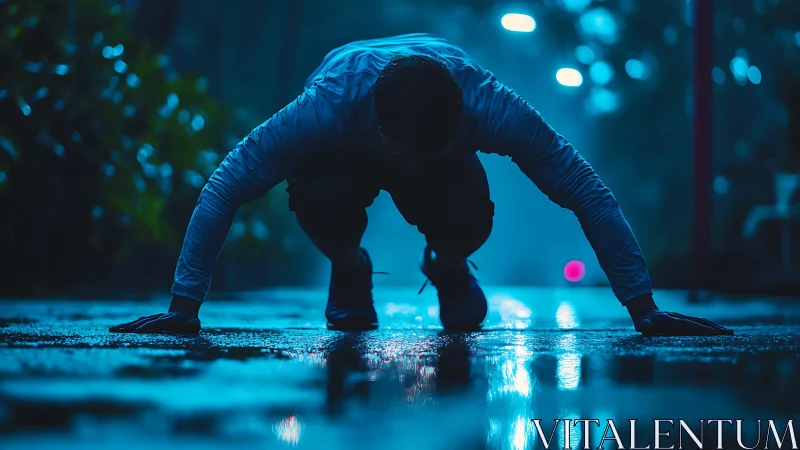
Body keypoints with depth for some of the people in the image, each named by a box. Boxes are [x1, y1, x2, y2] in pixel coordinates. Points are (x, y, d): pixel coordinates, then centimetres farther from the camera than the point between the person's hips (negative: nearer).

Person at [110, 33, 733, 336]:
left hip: (446, 156, 1)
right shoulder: (330, 103, -43)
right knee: (320, 201, -36)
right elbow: (224, 189, -36)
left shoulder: (488, 104, -41)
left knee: (466, 221, -33)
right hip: (348, 157, -1)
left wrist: (646, 312, -37)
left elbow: (590, 194, -36)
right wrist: (183, 310, -37)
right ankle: (349, 272, 0)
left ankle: (448, 268, 6)